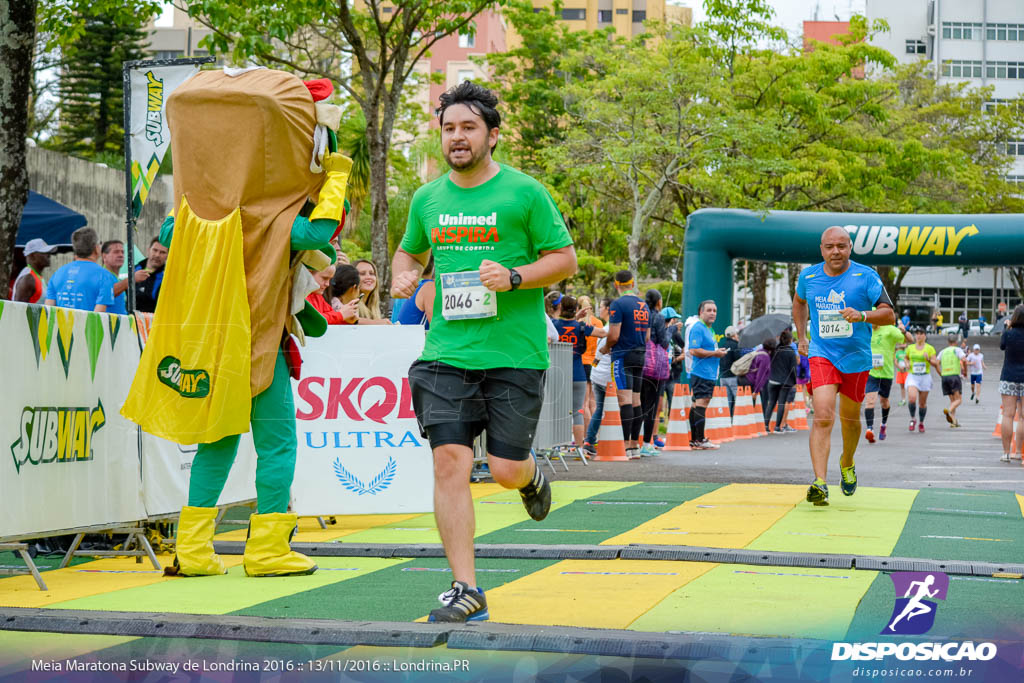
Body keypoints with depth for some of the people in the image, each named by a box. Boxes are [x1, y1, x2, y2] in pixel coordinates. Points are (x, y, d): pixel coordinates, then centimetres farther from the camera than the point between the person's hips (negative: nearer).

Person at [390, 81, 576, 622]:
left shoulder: (525, 193, -2)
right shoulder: (427, 198, 11)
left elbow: (564, 259, 0)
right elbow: (409, 250, 27)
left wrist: (513, 277, -16)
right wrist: (403, 274, 4)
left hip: (515, 353, -3)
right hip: (446, 353, 3)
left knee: (506, 469, -3)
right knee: (449, 461, -8)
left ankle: (531, 475, 37)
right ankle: (466, 589, -1)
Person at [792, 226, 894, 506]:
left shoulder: (866, 277, -7)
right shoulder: (808, 276, 2)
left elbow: (889, 315, -9)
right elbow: (799, 301, 25)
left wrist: (861, 316, -26)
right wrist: (801, 336, 21)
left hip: (856, 357, 0)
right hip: (821, 355, 0)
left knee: (850, 418, 15)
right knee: (822, 416, -18)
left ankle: (847, 463, 45)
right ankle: (819, 483, -25)